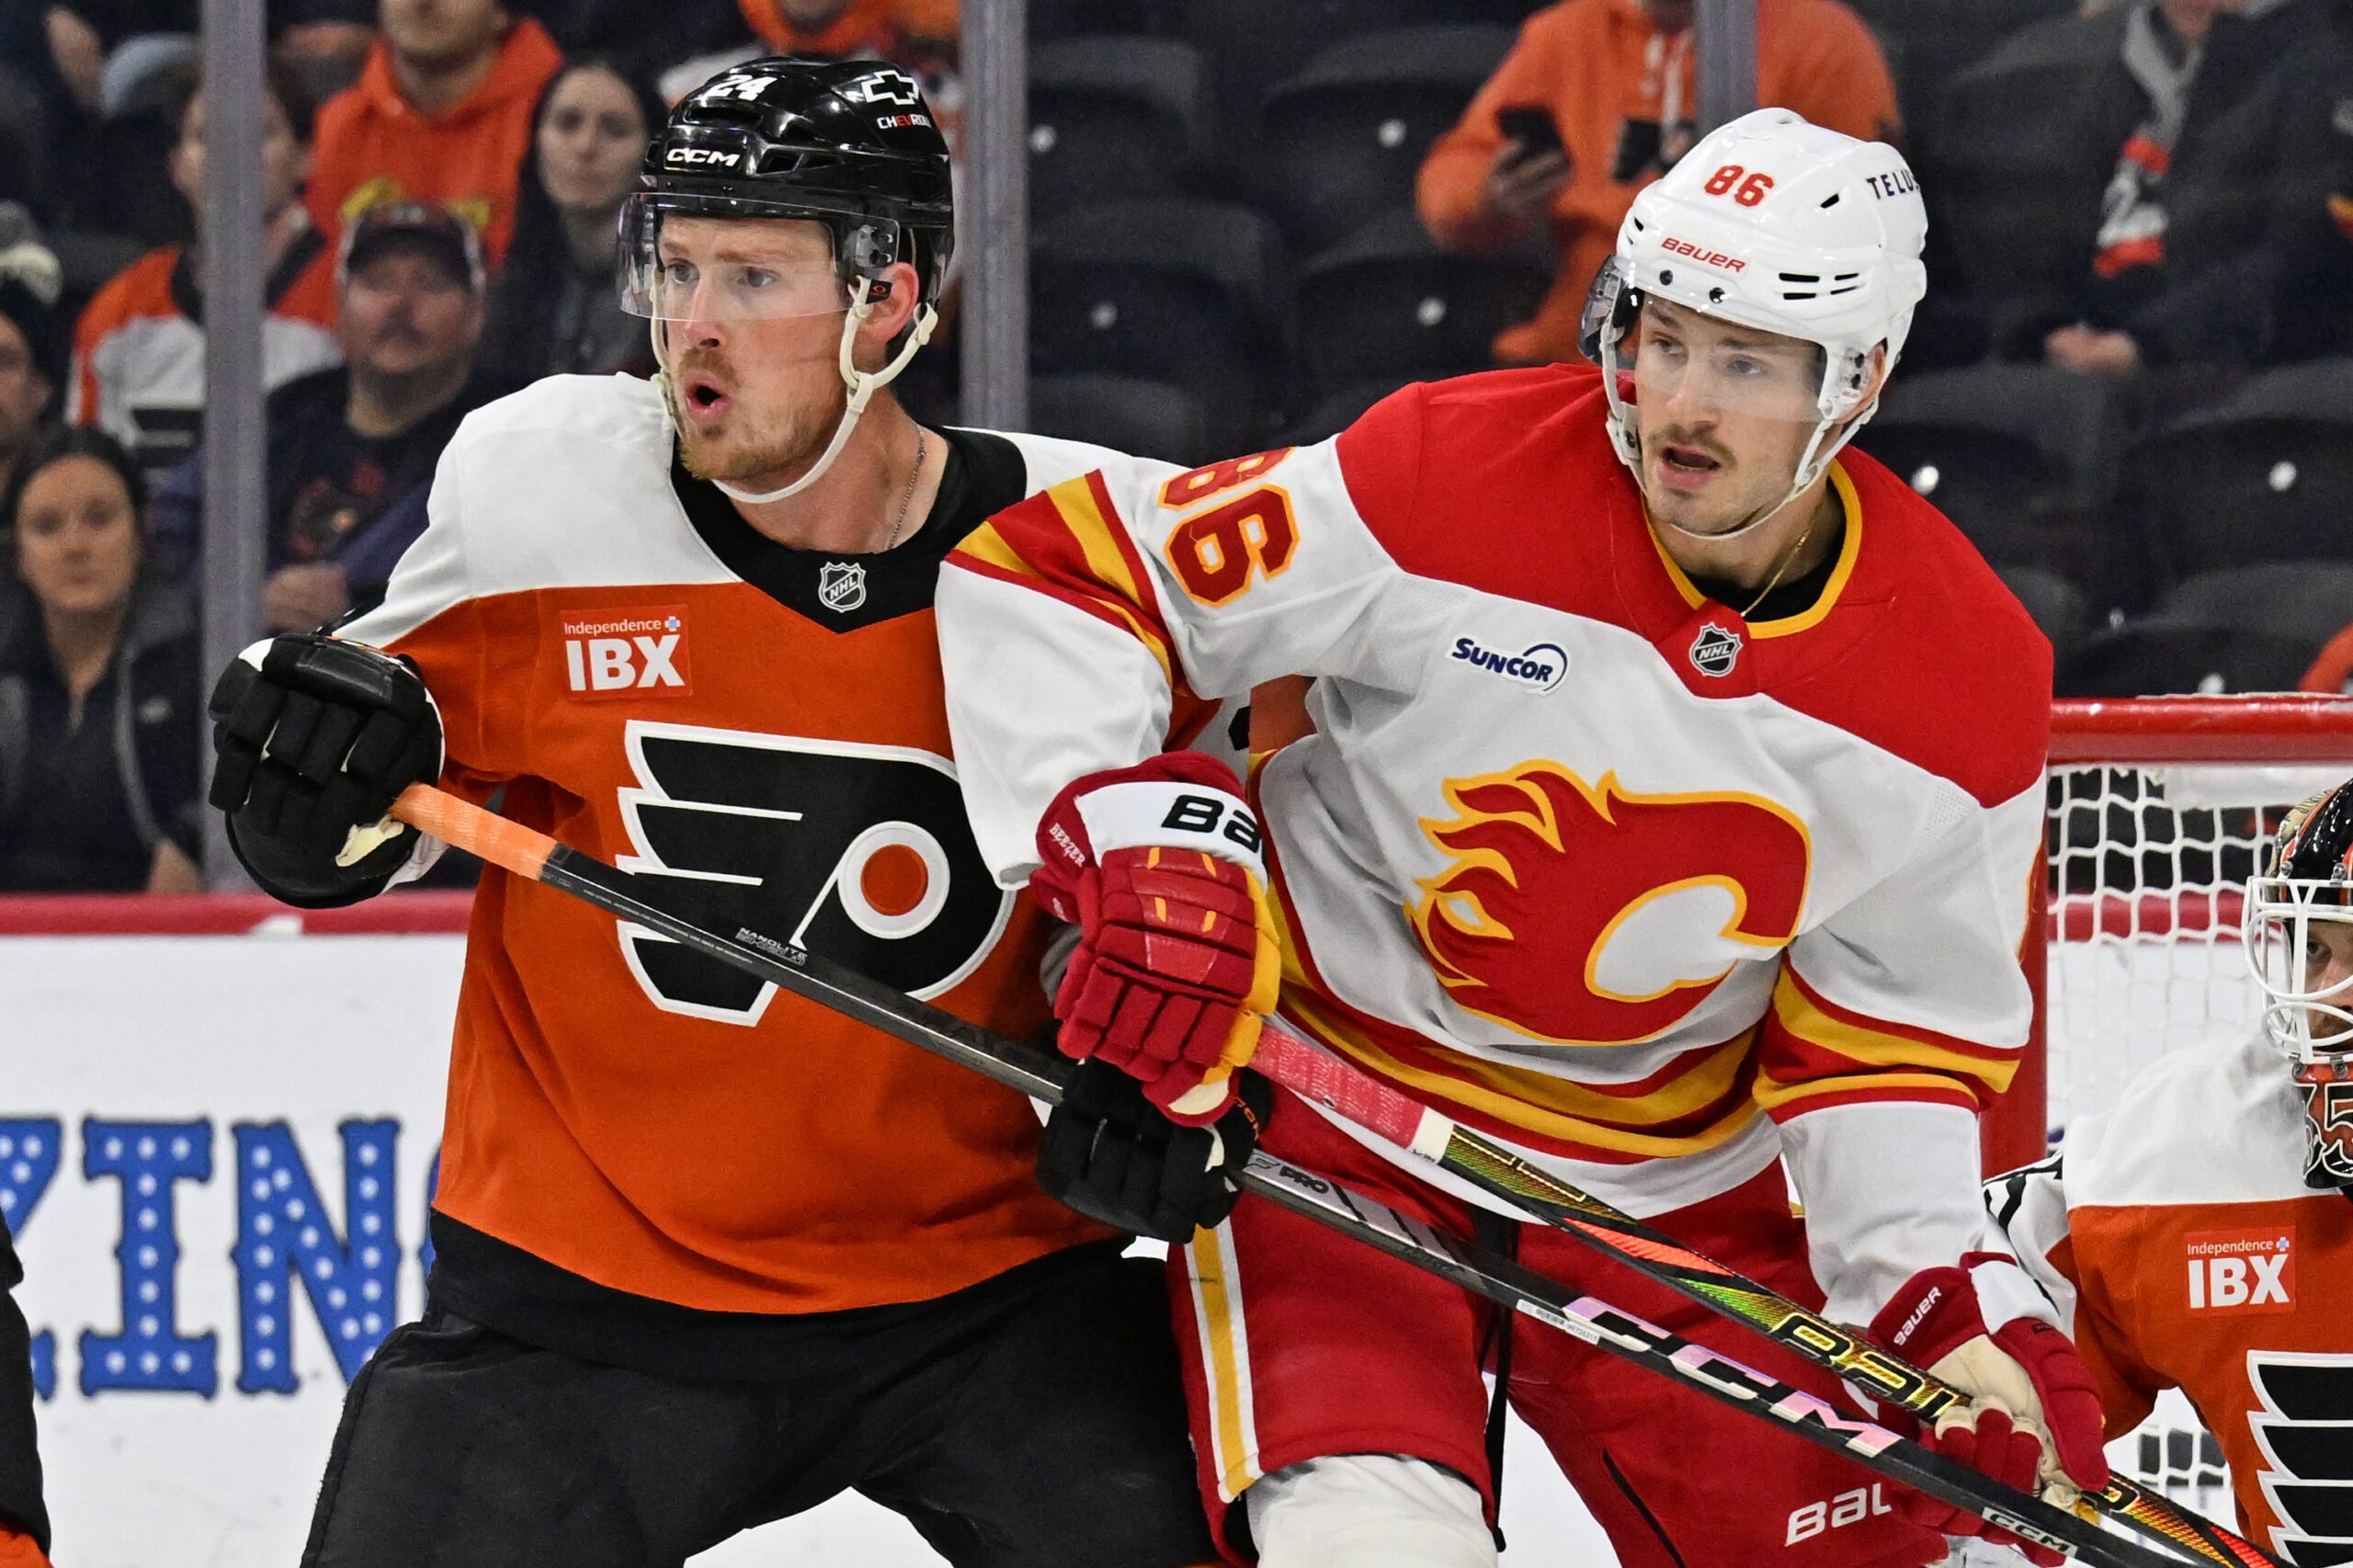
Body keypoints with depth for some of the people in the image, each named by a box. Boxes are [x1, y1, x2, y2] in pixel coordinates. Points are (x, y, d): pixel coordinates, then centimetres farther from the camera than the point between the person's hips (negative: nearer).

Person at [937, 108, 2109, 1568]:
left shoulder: (1967, 684, -10)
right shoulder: (1457, 482, -21)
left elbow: (1895, 1028, 2)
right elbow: (1045, 579, -16)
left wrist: (1939, 1300, -11)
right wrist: (1134, 850, -27)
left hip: (1679, 1180, 4)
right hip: (1334, 1107, -4)